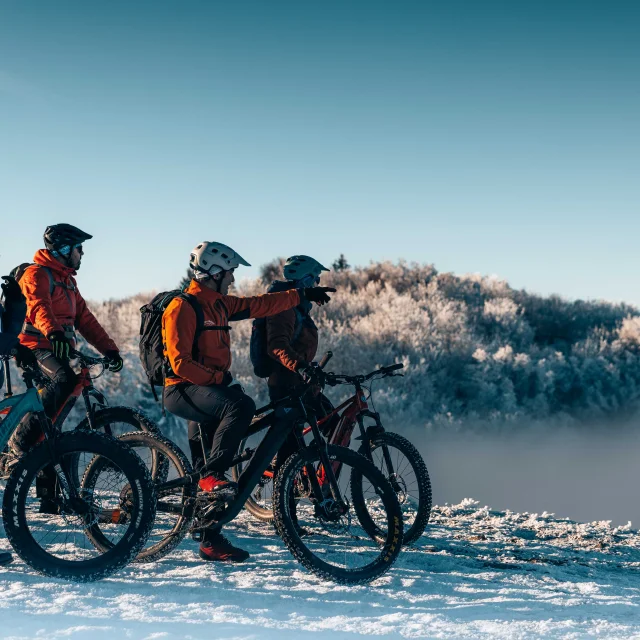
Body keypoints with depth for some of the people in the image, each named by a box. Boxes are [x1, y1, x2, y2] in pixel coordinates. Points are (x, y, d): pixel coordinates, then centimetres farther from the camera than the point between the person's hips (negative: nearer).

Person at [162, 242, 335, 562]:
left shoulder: (219, 304, 13)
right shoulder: (183, 307, -14)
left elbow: (260, 305, 21)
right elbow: (180, 362, -20)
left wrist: (302, 295, 22)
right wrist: (218, 378, -21)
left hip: (207, 389, 9)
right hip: (183, 390, -9)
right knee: (241, 406, -34)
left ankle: (211, 541, 12)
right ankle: (212, 475, -27)